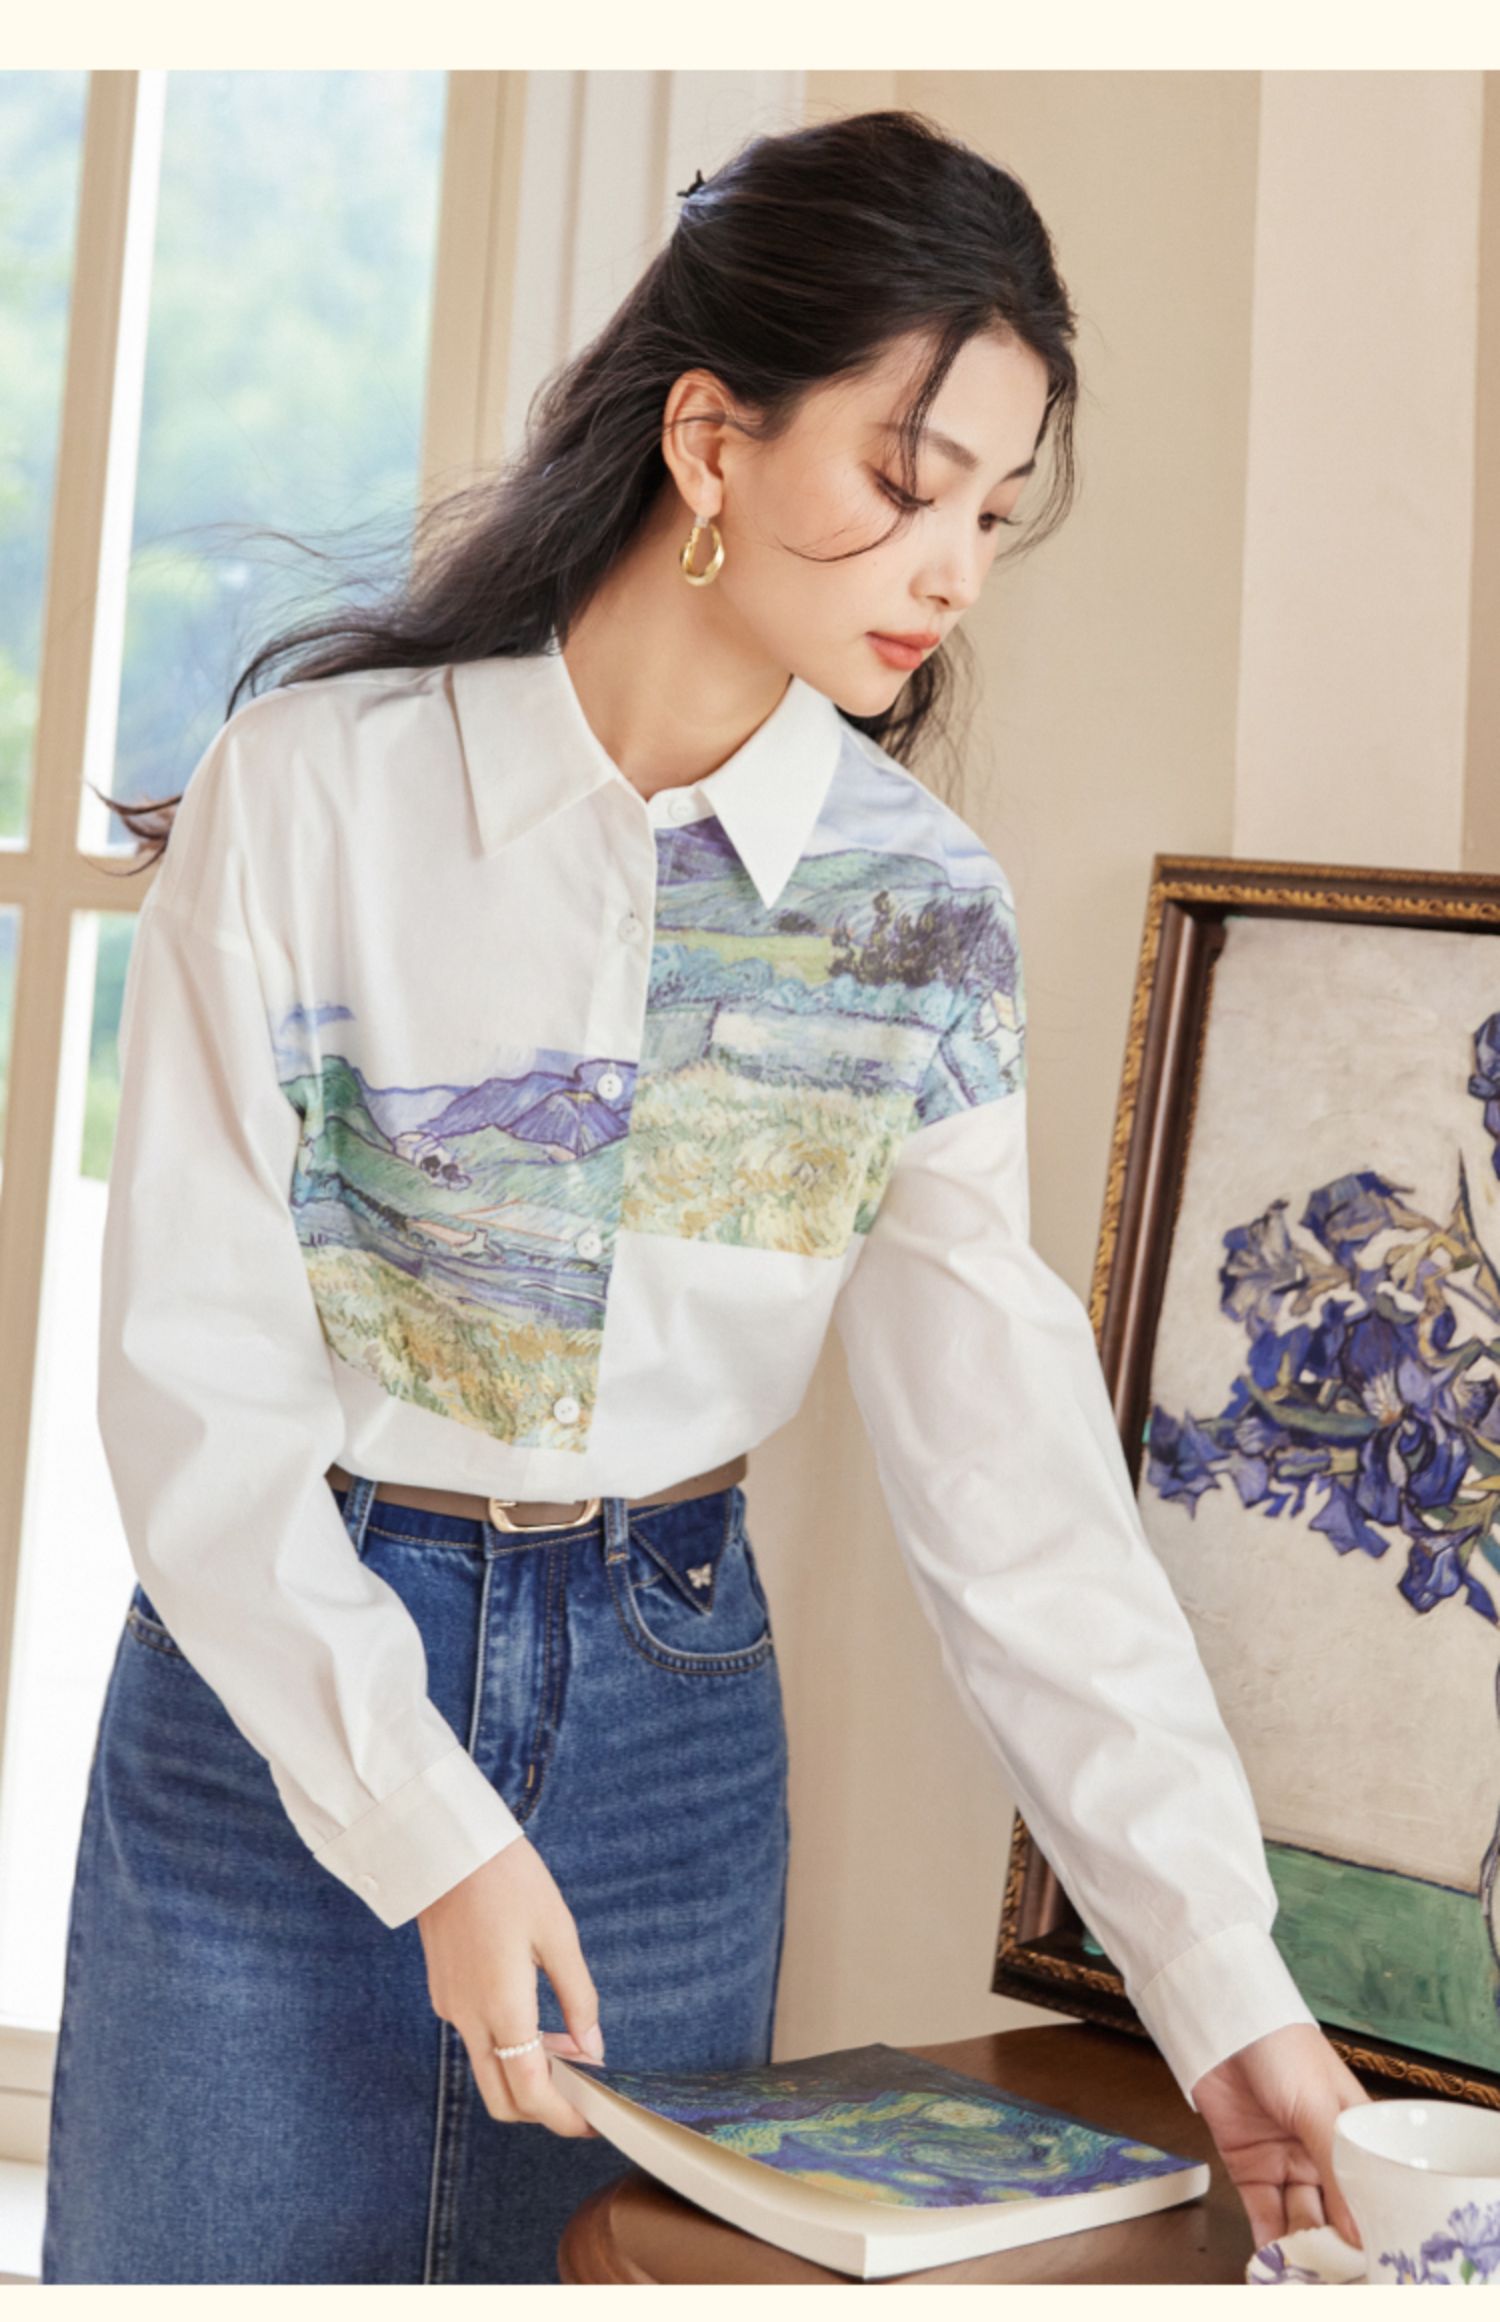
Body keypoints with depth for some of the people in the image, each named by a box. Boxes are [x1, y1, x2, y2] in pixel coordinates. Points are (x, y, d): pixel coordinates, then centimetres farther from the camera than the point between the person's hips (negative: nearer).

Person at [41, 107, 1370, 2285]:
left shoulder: (921, 906, -3)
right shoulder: (318, 785, -12)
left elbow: (1015, 1467, -5)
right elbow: (198, 1369, -12)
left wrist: (1226, 1984, -10)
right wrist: (427, 1830, -19)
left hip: (672, 1699, 3)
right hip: (282, 1672, -2)